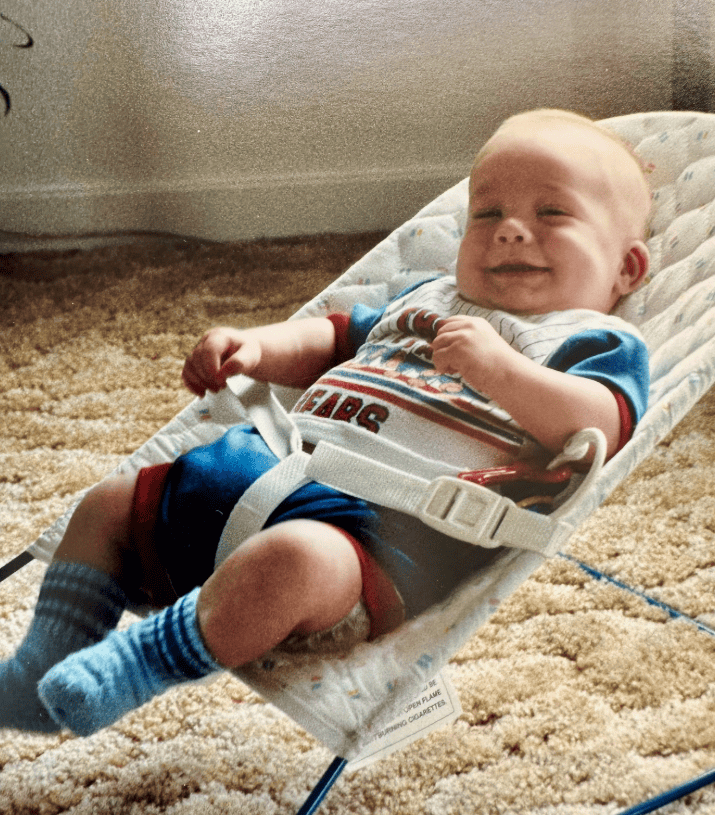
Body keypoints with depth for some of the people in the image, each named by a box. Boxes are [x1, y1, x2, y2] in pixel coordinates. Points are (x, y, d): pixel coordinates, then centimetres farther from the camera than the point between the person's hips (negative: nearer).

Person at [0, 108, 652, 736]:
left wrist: (499, 369, -25)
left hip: (381, 520, -8)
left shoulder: (597, 341, 8)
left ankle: (139, 663, -25)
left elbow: (602, 425, -12)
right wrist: (256, 346, 14)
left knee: (301, 556, -41)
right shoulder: (428, 298, 31)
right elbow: (329, 340, 34)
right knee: (108, 506, 9)